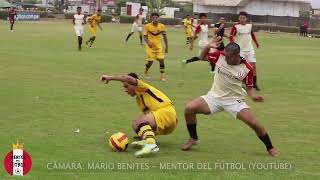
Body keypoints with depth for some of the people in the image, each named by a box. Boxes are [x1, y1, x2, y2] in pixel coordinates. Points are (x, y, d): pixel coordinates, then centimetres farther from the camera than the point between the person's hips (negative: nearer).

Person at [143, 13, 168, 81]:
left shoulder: (162, 26, -3)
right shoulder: (147, 26, -10)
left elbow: (164, 36, 7)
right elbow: (145, 36, -5)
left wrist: (166, 46, 8)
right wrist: (148, 42, -25)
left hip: (159, 46, 2)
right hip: (150, 46, -2)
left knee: (161, 60, -8)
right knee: (150, 61, -3)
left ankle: (162, 76, 2)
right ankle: (145, 73, 27)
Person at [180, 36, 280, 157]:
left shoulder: (247, 68, -14)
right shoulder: (220, 56, -10)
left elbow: (249, 86, 0)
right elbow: (203, 57, 6)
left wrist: (252, 96, -22)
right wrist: (208, 46, -14)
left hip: (234, 100, -2)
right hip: (214, 97, 2)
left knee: (254, 123, -16)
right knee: (189, 108, -17)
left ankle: (270, 148, 8)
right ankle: (193, 138, 6)